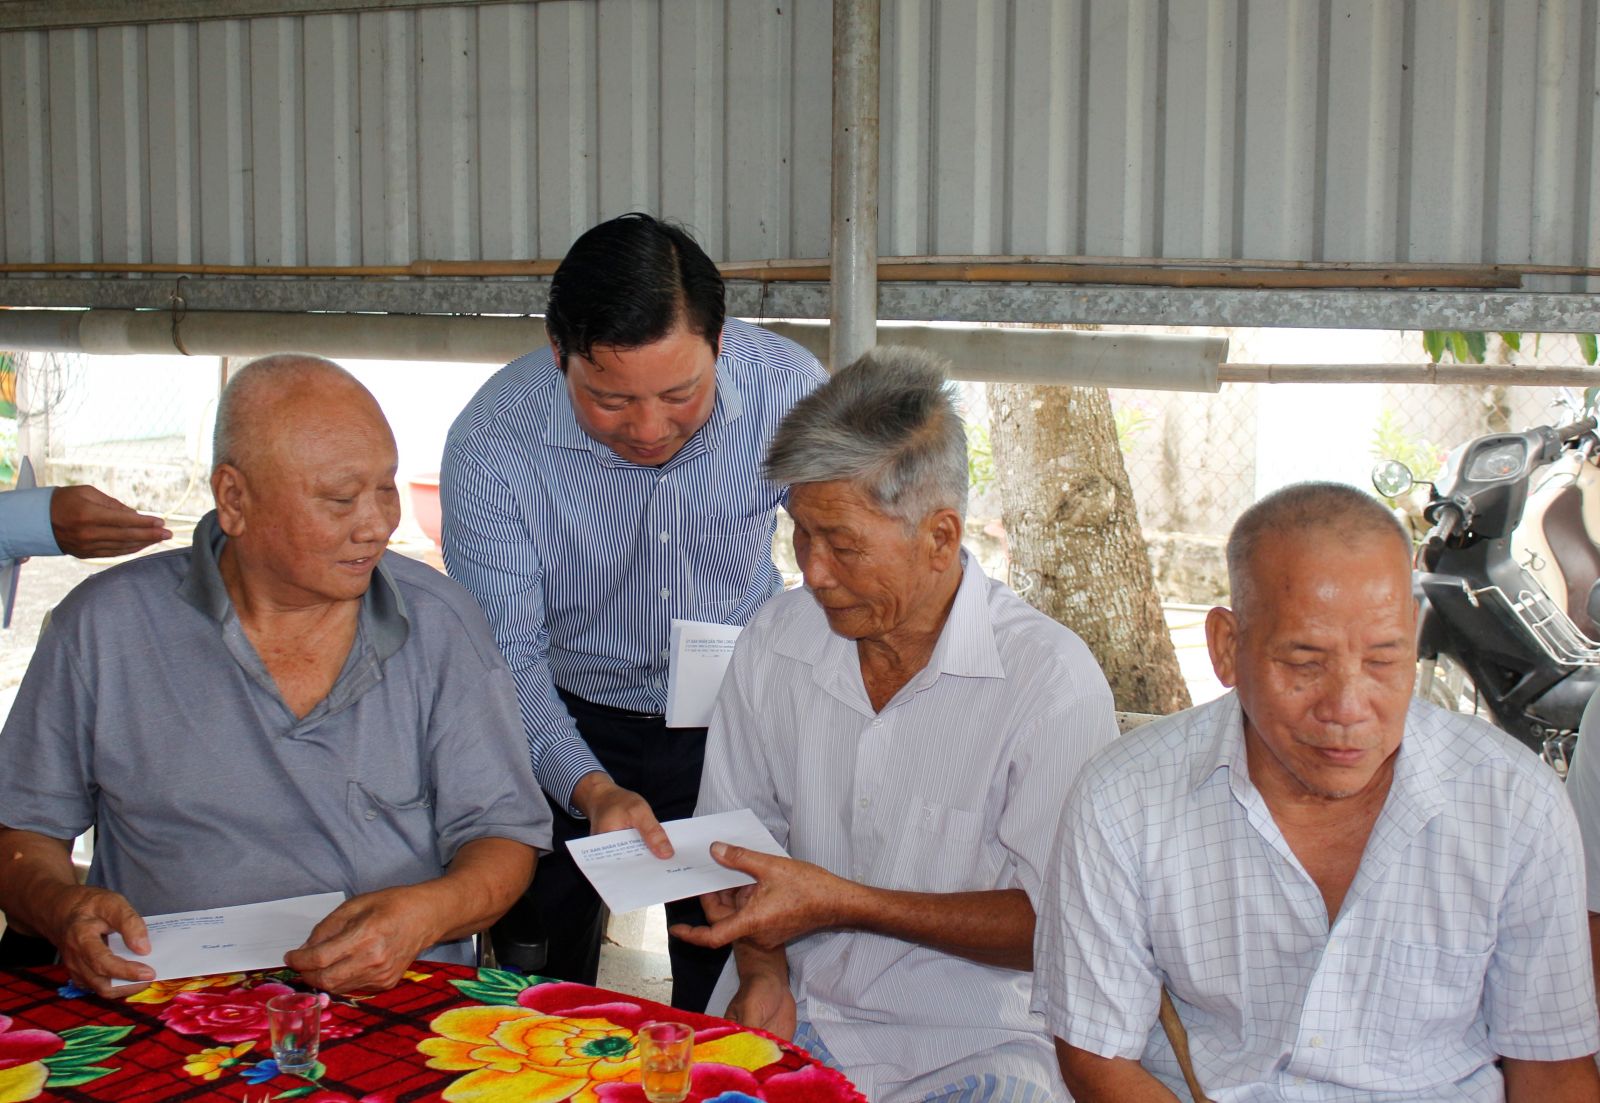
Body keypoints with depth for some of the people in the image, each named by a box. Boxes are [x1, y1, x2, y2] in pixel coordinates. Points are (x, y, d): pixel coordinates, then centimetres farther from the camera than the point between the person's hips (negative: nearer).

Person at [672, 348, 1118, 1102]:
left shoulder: (1052, 678, -12)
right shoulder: (775, 639, 3)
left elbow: (1058, 921, -13)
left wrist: (838, 903, -17)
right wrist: (761, 973, -4)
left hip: (976, 1043, -3)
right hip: (797, 1020, 3)